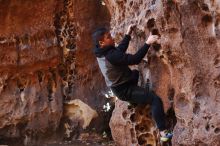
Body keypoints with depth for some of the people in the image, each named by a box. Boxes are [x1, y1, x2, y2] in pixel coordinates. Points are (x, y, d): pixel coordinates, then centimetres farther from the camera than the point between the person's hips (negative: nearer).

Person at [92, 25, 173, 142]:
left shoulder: (102, 52, -1)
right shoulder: (111, 56, -31)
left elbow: (120, 50, 15)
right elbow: (135, 59, -33)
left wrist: (128, 34, 10)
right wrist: (148, 43, -32)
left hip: (120, 87, 10)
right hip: (125, 90, -10)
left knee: (136, 72, 36)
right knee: (155, 99, -17)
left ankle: (134, 101, 36)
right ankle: (163, 133, -17)